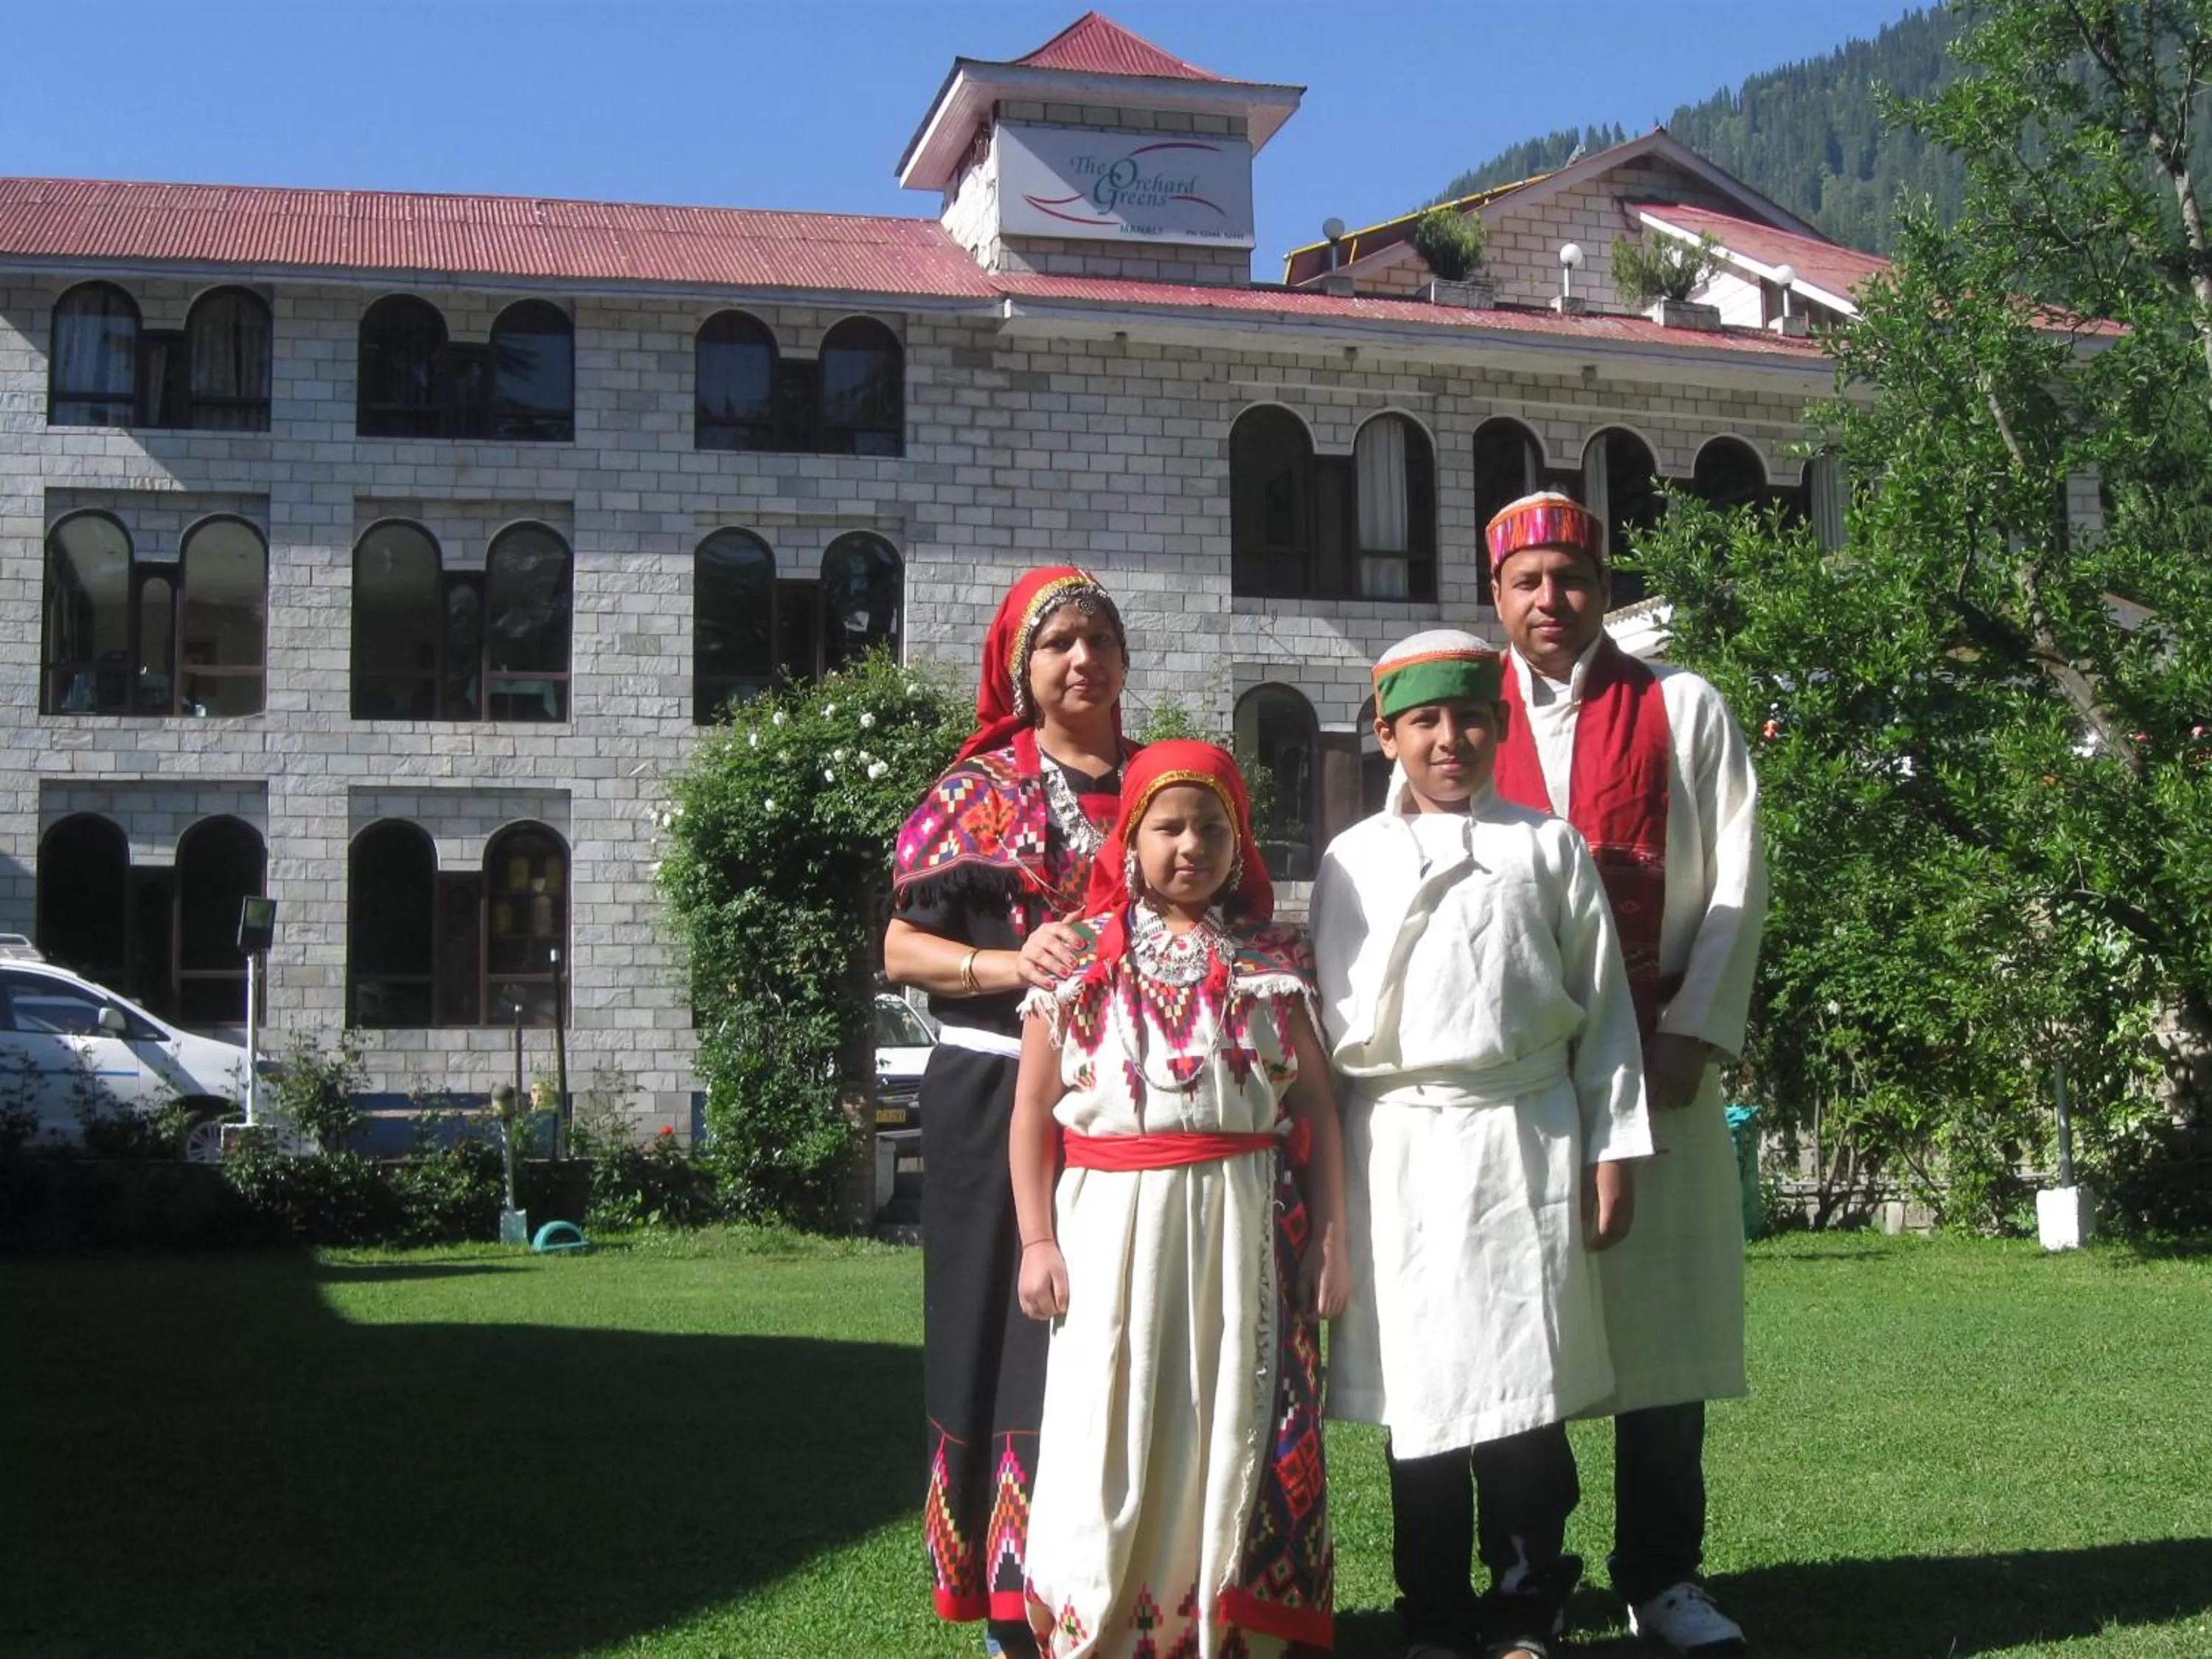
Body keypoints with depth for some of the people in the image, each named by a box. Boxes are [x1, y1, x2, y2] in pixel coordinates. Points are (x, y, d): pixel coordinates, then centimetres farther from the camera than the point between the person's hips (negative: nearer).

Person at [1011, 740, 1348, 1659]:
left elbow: (1315, 1105, 7)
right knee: (1112, 1437, 1)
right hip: (1115, 1221, -1)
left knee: (1236, 1437, 5)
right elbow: (1033, 1109, 4)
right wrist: (1037, 1239, -1)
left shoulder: (1272, 962, 7)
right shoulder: (1081, 959, 4)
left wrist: (1328, 1232, 2)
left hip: (1246, 1227, 1)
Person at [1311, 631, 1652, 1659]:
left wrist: (1613, 1150, 2)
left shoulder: (1548, 849, 5)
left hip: (1524, 1139, -1)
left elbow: (1603, 1008, 6)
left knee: (1522, 1381, -1)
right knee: (1414, 1384, 5)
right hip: (1395, 1147, 2)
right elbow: (1325, 1020, 11)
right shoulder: (1352, 862, 9)